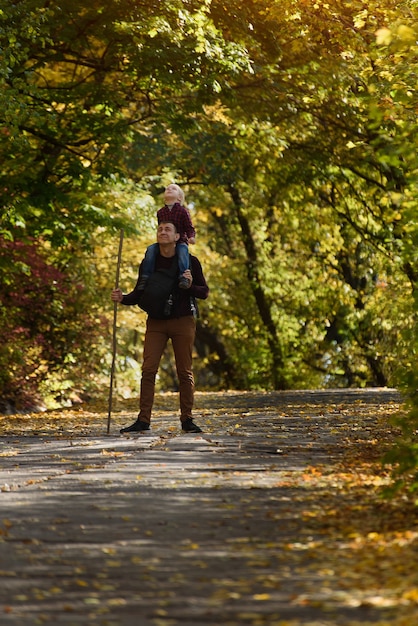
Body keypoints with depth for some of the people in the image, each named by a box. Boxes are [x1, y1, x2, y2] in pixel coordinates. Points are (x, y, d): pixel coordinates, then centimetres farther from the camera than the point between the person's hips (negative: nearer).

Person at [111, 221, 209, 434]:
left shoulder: (190, 262, -2)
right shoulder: (149, 262, 4)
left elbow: (204, 292, 2)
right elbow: (139, 294, 7)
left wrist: (190, 286, -18)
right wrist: (122, 298, -12)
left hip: (183, 321, -1)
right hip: (156, 322, 1)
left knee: (185, 372, 2)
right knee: (148, 370, -7)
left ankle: (187, 420, 9)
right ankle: (143, 420, -6)